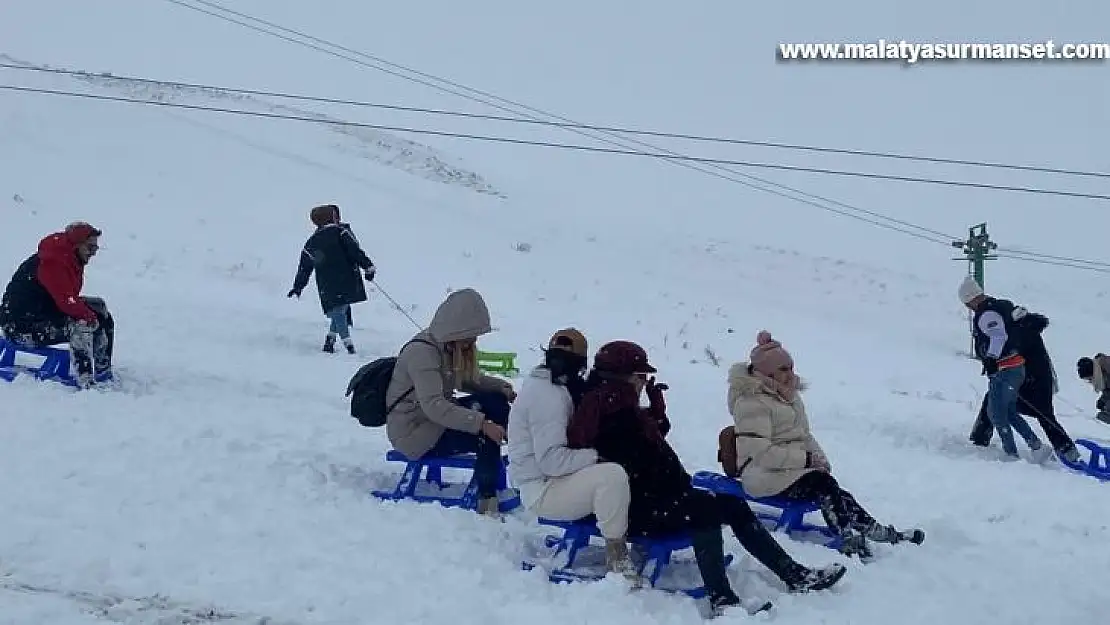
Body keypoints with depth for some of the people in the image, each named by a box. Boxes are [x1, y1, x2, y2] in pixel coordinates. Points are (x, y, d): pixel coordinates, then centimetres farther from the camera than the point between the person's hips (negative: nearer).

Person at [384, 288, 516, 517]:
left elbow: (469, 381, 16)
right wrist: (481, 423, -41)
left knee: (496, 401, -6)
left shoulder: (451, 346, 4)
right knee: (486, 437, -23)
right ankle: (487, 501, -14)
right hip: (414, 433, -9)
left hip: (438, 417, 9)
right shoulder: (421, 352, -25)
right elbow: (433, 406, -35)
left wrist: (503, 387, -5)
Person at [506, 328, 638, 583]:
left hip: (552, 479, 11)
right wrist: (597, 455, -24)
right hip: (542, 491, -11)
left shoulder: (545, 386, 13)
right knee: (613, 475, -30)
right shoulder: (547, 395, -20)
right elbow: (552, 459, -28)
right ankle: (617, 557, -19)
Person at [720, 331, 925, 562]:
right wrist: (805, 459, -20)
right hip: (763, 475, -9)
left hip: (793, 467, 9)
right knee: (822, 484, -27)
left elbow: (805, 434, 24)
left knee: (832, 491, -17)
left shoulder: (790, 396, 16)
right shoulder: (751, 403, -15)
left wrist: (819, 457, 3)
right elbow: (760, 452, -23)